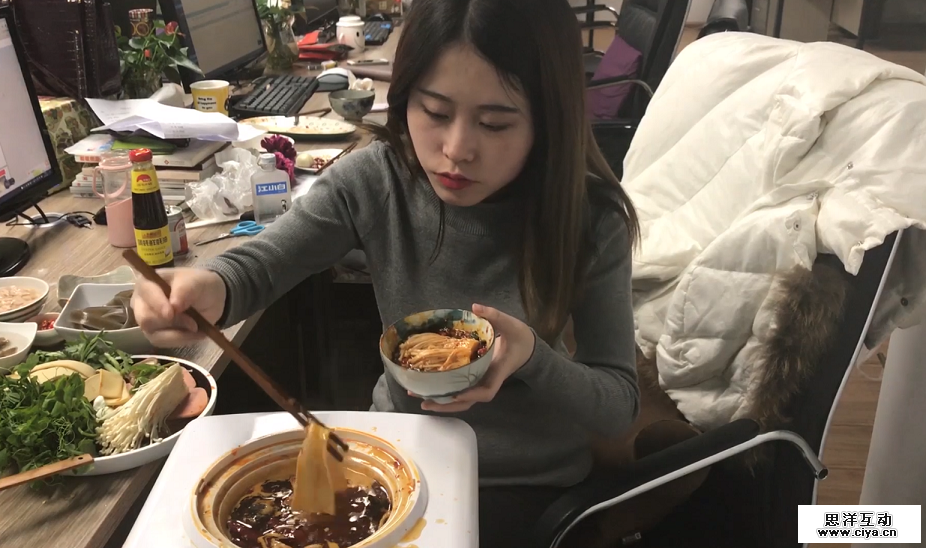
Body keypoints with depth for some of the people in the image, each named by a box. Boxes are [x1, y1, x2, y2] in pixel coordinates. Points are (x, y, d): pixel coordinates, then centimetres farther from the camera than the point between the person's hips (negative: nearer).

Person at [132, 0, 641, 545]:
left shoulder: (590, 220, -22)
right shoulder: (373, 180, -17)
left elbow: (621, 403, -15)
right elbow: (256, 265, -11)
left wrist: (533, 357, -37)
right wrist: (209, 288, -37)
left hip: (530, 481, -2)